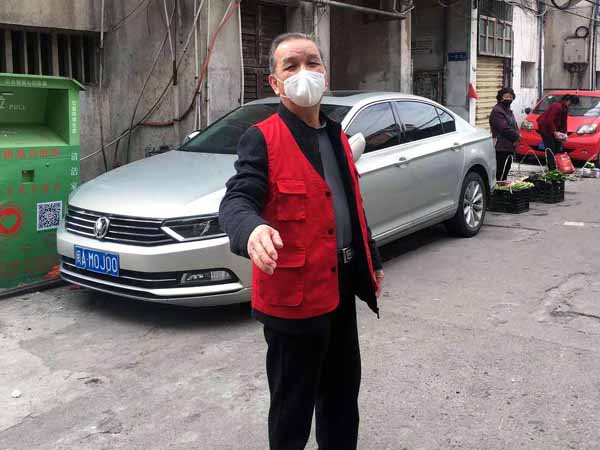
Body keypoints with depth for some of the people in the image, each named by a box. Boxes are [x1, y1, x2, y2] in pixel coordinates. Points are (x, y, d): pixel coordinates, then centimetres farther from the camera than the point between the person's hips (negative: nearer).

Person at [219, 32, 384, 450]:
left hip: (342, 285, 8)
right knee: (293, 403, 8)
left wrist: (373, 262, 21)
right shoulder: (262, 139, -13)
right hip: (293, 292, -7)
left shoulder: (337, 136, 11)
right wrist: (253, 229, -49)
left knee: (343, 391, 24)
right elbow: (236, 200, -26)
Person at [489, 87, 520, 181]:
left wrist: (517, 135, -1)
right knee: (500, 176, -11)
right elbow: (505, 129, -18)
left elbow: (514, 127, 20)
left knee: (505, 174, 11)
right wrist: (517, 136, -8)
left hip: (509, 148, 10)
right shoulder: (496, 111, -10)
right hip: (501, 149, -10)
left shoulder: (508, 110, 20)